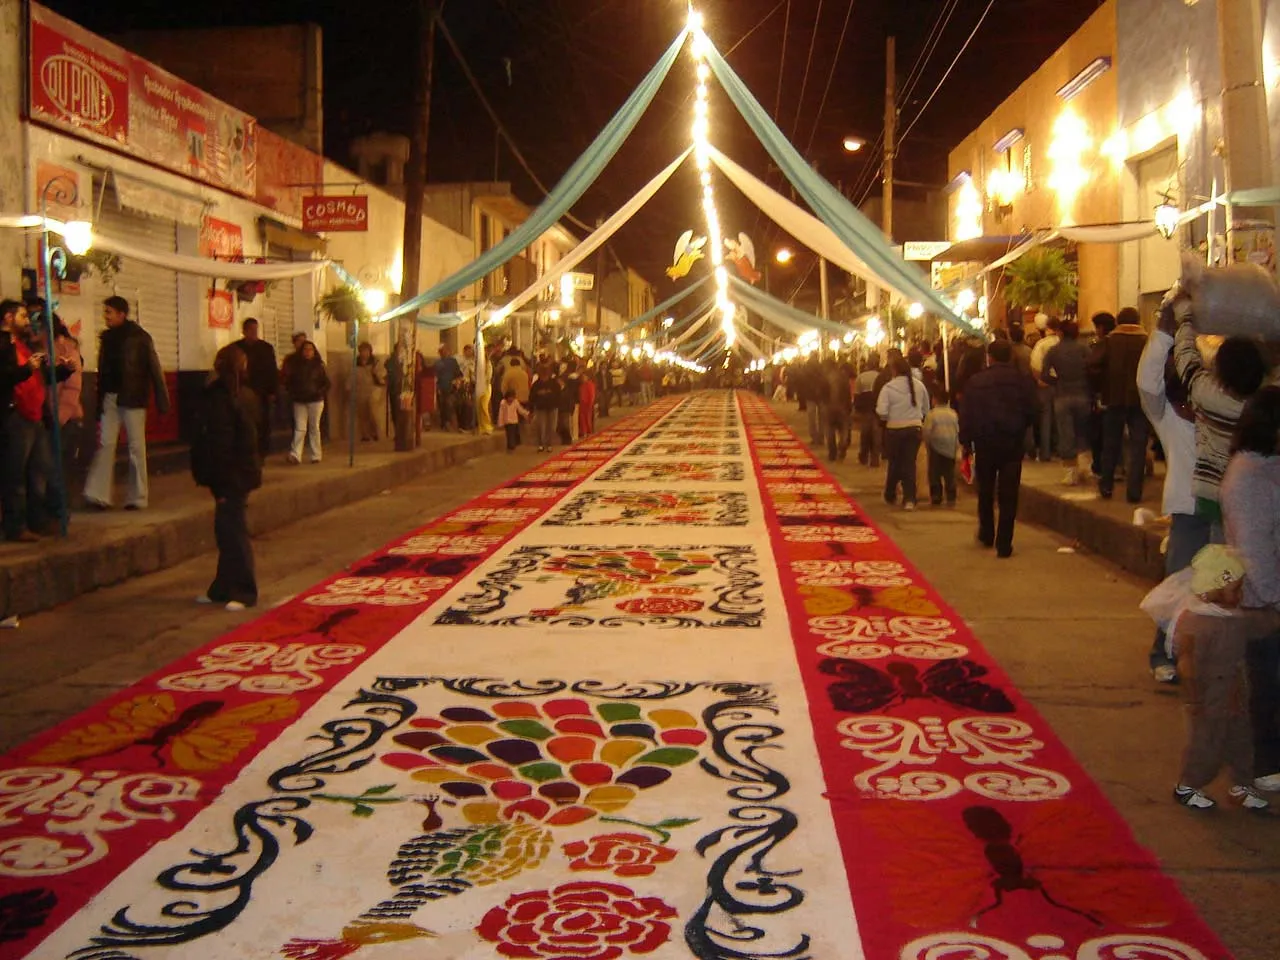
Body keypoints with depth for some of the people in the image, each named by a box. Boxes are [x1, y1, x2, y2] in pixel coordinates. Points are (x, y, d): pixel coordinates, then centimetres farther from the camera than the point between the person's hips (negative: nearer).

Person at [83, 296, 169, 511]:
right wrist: (99, 403, 11)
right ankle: (98, 495, -2)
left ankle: (138, 497, 9)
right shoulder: (106, 337, 10)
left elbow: (155, 371, -6)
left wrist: (162, 403, -10)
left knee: (136, 447, 2)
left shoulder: (140, 337, -5)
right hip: (110, 398, 5)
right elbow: (102, 371, 13)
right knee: (105, 444, -1)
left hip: (132, 399, -5)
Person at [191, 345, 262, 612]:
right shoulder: (247, 396, 8)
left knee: (233, 532, -2)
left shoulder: (220, 399, -18)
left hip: (232, 477, -9)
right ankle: (222, 589, 24)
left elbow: (220, 443, -20)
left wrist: (219, 483, -19)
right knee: (227, 532, 15)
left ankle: (243, 592, 4)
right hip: (243, 472, 9)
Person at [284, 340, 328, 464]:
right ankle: (295, 455, -14)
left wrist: (321, 393, -10)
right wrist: (292, 394, -2)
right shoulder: (295, 365, 6)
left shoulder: (319, 365, 2)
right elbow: (289, 382, 12)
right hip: (299, 401, 1)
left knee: (314, 428, 5)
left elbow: (326, 383, 3)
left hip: (315, 401, -1)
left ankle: (315, 456, 10)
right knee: (299, 428, -6)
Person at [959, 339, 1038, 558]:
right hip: (1013, 443, 0)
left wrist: (966, 441, 3)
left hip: (985, 442, 0)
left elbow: (966, 415, -6)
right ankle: (1004, 544, -1)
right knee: (1008, 494, 2)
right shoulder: (1024, 381, -3)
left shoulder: (975, 381, -5)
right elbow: (1032, 414, -1)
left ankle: (986, 535, 31)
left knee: (985, 491, 19)